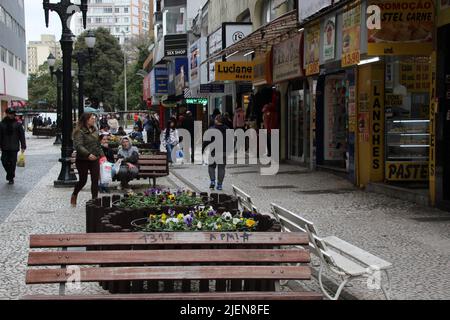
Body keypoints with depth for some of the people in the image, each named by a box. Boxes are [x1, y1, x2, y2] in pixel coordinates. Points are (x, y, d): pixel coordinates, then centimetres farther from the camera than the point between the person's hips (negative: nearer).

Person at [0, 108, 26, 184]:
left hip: (14, 147, -2)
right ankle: (10, 174, 24)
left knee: (12, 163, -1)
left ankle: (11, 178, 10)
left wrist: (23, 146, -3)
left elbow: (22, 135, 1)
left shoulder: (17, 124, 0)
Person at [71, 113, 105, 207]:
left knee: (95, 180, -1)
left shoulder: (94, 130, 10)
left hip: (94, 159, 6)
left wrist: (102, 155, 15)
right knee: (83, 180, 5)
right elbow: (78, 146, -25)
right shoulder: (79, 132, -14)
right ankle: (74, 196, 31)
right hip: (83, 160, -6)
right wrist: (88, 154, -37)